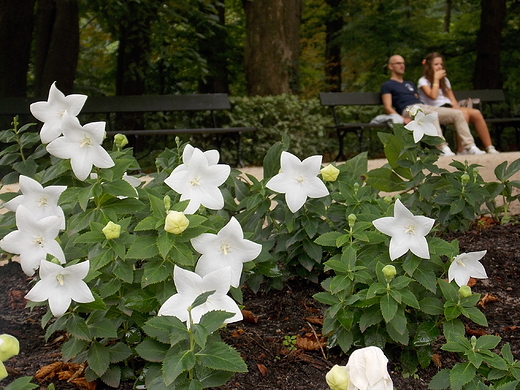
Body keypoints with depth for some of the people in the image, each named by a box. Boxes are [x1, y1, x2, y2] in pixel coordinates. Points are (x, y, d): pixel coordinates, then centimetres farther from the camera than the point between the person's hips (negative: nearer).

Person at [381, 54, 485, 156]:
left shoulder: (410, 84, 35)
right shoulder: (387, 86, 10)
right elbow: (388, 107, -3)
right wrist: (402, 119, -20)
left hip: (425, 107, 8)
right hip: (409, 110, -8)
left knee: (457, 113, -9)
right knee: (432, 114, -40)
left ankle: (469, 147, -15)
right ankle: (442, 148, -45)